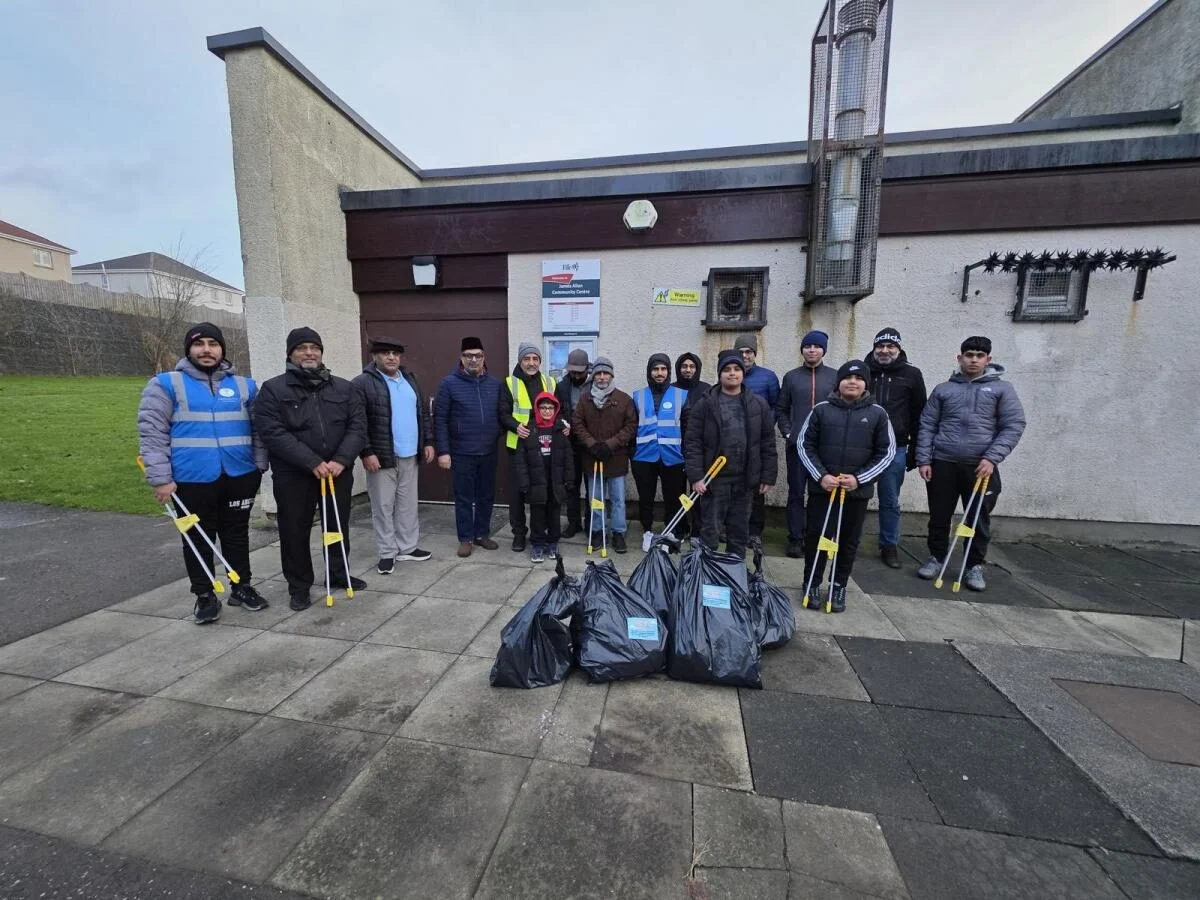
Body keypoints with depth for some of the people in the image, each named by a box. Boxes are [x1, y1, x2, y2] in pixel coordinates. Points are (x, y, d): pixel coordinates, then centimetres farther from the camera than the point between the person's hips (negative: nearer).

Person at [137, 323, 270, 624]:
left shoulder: (245, 385, 8)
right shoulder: (166, 384, -1)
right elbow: (151, 433, -5)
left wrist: (260, 465, 6)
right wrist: (161, 478, -10)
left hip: (239, 476, 2)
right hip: (192, 479, -2)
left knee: (237, 534, 14)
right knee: (198, 539, 10)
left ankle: (242, 587, 27)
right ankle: (204, 595, 24)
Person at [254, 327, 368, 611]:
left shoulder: (344, 388, 7)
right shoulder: (273, 389, -2)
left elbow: (357, 426, -1)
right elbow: (273, 433, -13)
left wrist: (341, 460, -16)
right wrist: (312, 462, -20)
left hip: (339, 471, 3)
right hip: (293, 475, -2)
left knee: (338, 526, 15)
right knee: (295, 531, 7)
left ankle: (339, 573, 34)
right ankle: (299, 586, 23)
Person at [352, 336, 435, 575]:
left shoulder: (410, 379, 13)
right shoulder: (363, 383, -7)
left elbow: (424, 413, 14)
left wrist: (428, 442, 8)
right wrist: (367, 452, -17)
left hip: (410, 455, 6)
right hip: (381, 456, -5)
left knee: (408, 504, 13)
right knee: (383, 507, 5)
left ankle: (408, 548, 25)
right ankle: (387, 553, 16)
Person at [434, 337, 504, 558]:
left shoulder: (495, 383, 6)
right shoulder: (449, 383, -4)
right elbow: (440, 419, -6)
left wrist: (499, 439, 3)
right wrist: (442, 451, -10)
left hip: (489, 452, 3)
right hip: (461, 452, -3)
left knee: (486, 496, 13)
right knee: (464, 498, 6)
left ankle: (482, 534, 28)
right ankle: (465, 538, 20)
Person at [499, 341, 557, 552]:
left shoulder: (550, 383, 11)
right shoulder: (510, 383, 2)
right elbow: (503, 413, -3)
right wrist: (516, 426, -22)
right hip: (518, 445, -2)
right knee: (517, 491, 3)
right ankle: (519, 532, 18)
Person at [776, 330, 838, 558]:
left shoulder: (835, 376, 5)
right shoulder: (791, 376, 8)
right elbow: (781, 409, 10)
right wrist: (787, 432, -1)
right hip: (796, 445, 1)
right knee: (796, 493, 4)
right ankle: (795, 539, 11)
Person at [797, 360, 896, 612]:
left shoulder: (877, 413, 0)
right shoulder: (821, 409, -1)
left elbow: (886, 452, 2)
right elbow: (804, 444, 1)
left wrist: (860, 478, -9)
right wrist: (821, 476, -10)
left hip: (858, 490, 1)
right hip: (822, 487, -1)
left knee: (849, 541, 10)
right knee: (816, 536, 5)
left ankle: (839, 587, 26)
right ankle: (812, 584, 21)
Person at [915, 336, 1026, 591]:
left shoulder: (1002, 389, 5)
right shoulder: (943, 389, 9)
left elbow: (1013, 426, -1)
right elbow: (927, 426, 7)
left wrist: (991, 458, -13)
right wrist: (923, 460, -2)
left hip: (981, 467, -1)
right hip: (943, 464, 1)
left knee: (979, 520, 5)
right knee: (939, 517, 8)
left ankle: (975, 566, 20)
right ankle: (936, 558, 23)